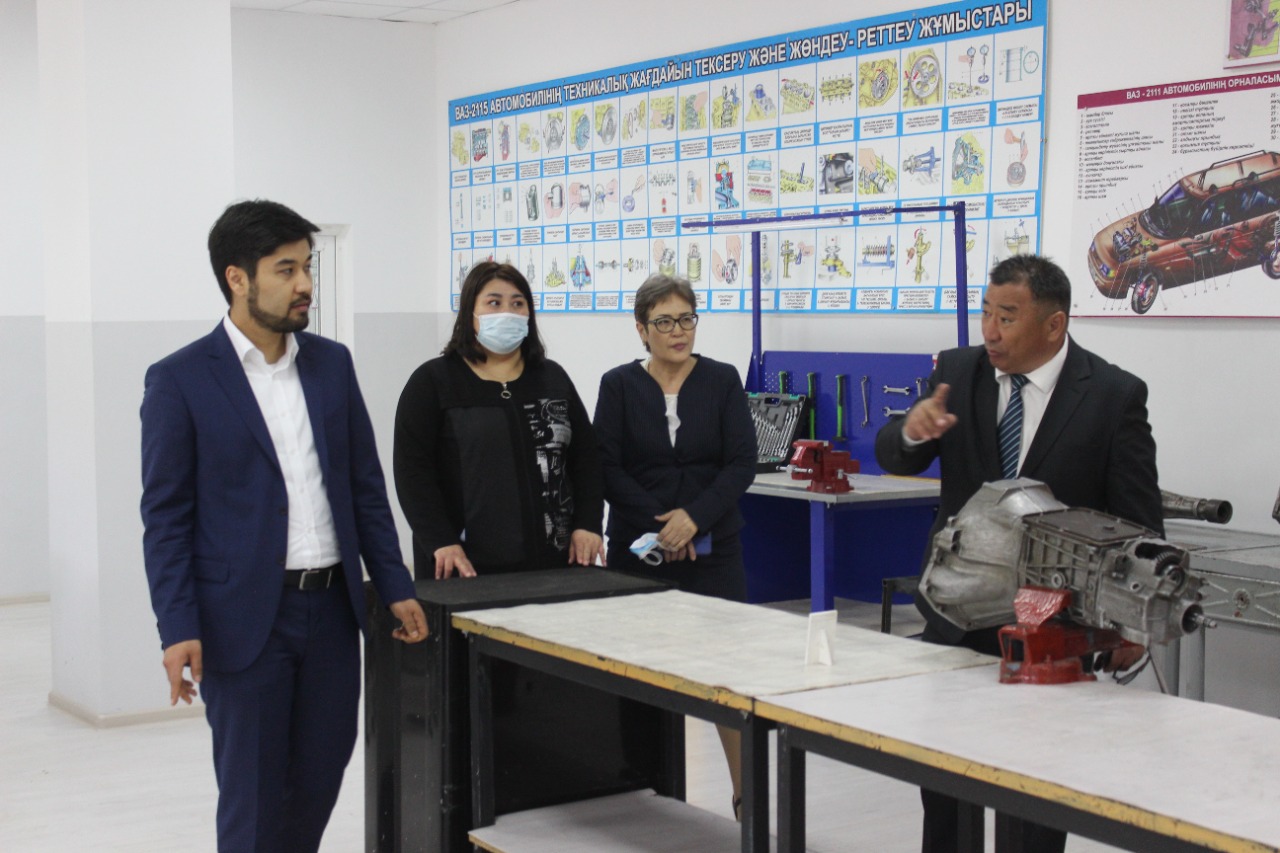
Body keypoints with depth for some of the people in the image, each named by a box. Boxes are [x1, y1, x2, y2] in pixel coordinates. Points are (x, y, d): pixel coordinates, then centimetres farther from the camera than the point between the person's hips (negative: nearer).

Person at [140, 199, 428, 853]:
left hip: (332, 608, 5)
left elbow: (366, 485, 12)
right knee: (252, 792, 3)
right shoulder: (179, 380, -6)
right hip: (245, 618, -4)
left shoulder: (332, 364, 8)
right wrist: (177, 628, -13)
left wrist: (395, 586, 7)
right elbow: (165, 516, -6)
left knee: (321, 774, 12)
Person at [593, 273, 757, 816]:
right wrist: (658, 524, -12)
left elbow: (742, 462, -3)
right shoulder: (619, 385, 3)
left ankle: (747, 791, 3)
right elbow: (607, 467, -2)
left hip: (712, 547, 0)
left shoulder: (722, 381, 4)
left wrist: (694, 517, -16)